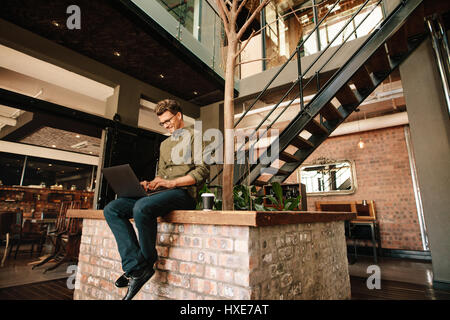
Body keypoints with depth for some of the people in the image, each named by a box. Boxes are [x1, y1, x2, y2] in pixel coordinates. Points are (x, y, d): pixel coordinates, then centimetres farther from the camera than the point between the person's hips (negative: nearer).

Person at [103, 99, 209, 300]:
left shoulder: (195, 135, 5)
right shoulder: (164, 144, 29)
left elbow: (202, 171, -7)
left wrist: (172, 183, -15)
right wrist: (150, 184, 5)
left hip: (184, 193, -8)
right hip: (163, 193, 8)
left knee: (142, 208, -33)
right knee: (112, 209, -8)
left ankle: (146, 262, -9)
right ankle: (135, 268, -15)